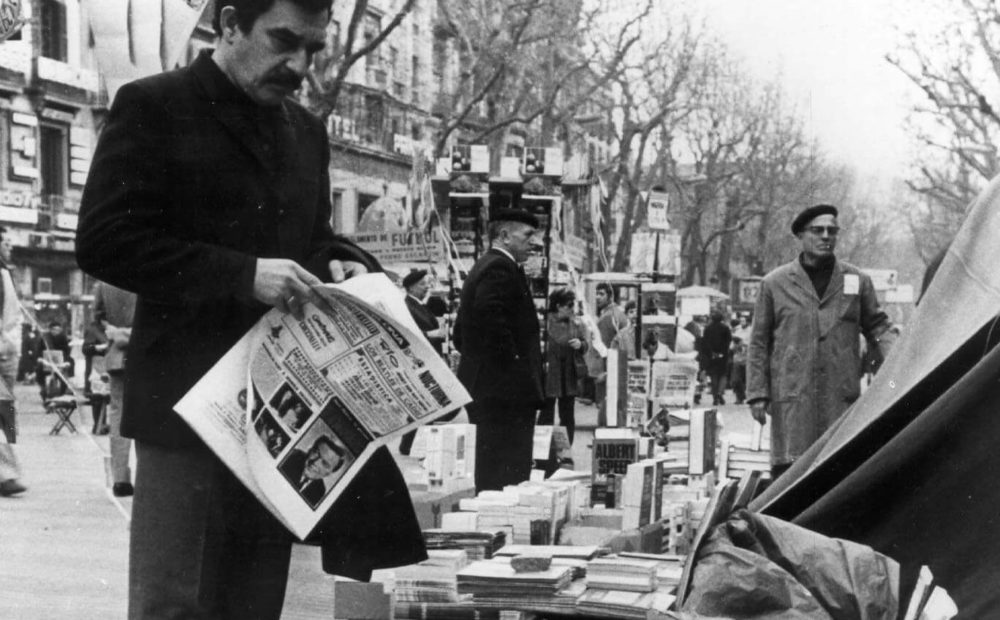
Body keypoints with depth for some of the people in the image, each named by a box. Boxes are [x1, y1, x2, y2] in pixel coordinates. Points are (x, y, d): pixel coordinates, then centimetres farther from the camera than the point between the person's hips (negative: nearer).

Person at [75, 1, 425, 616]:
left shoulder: (306, 131, 17)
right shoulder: (153, 108, -3)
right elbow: (104, 241, -12)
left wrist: (339, 263, 1)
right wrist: (243, 274, -20)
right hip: (188, 402, -6)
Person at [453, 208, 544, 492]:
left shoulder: (481, 267, 21)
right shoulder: (501, 268, -11)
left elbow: (461, 333, 23)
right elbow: (491, 318, -25)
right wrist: (512, 361, -19)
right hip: (507, 389, -11)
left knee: (489, 473, 13)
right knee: (508, 472, -11)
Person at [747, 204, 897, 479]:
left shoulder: (857, 280, 12)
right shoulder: (775, 283, 7)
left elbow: (877, 325, 18)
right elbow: (759, 343, 9)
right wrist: (757, 394, 3)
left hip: (842, 397, 2)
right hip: (792, 397, -2)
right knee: (788, 468, -6)